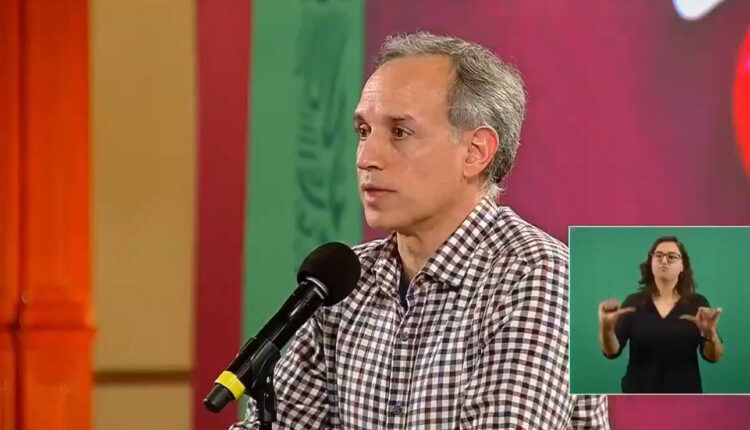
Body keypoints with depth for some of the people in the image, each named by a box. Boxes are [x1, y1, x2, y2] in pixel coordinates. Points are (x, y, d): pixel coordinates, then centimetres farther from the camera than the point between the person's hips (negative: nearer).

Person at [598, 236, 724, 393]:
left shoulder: (697, 304, 1)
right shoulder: (634, 303, 2)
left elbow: (713, 356, -7)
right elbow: (612, 351, -6)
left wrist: (710, 333, -28)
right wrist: (606, 327, -28)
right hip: (640, 396, 0)